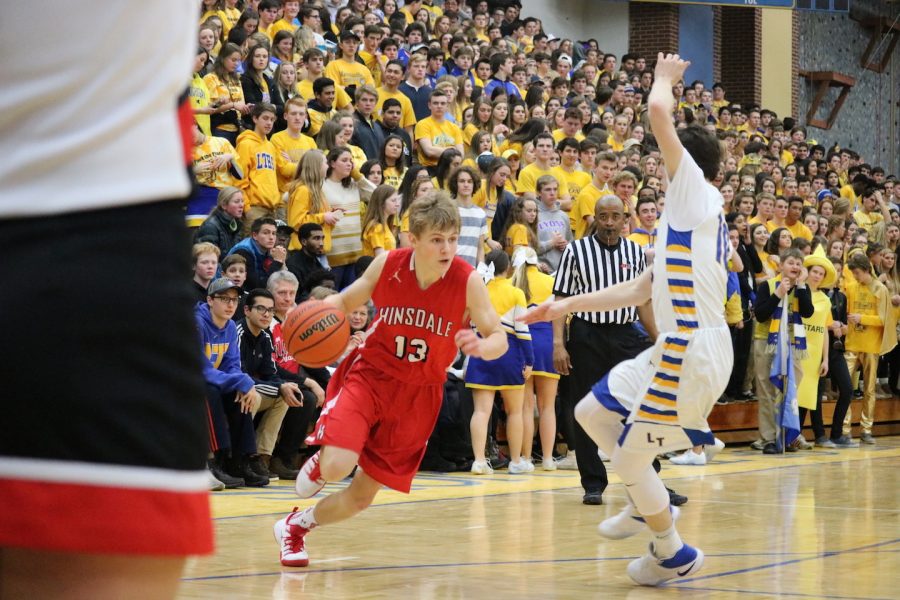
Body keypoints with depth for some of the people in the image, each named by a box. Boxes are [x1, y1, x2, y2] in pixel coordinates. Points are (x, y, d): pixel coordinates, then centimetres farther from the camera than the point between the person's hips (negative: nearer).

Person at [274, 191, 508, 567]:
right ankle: (320, 461, 13)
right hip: (370, 376, -1)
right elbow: (345, 301, 4)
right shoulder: (388, 265, -13)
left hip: (418, 395, 1)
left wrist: (481, 346, -34)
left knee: (361, 496, 7)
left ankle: (295, 526, 36)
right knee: (338, 467, -25)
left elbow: (499, 338, -10)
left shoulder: (467, 281, -17)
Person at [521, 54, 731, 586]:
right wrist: (565, 306, 24)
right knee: (592, 412, 18)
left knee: (629, 458, 1)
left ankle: (673, 554, 18)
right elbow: (638, 290, 24)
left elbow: (660, 113, -20)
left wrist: (666, 77, 2)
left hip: (693, 351, -9)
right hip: (679, 347, 9)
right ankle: (648, 504, 28)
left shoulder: (698, 193, -7)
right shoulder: (692, 213, 20)